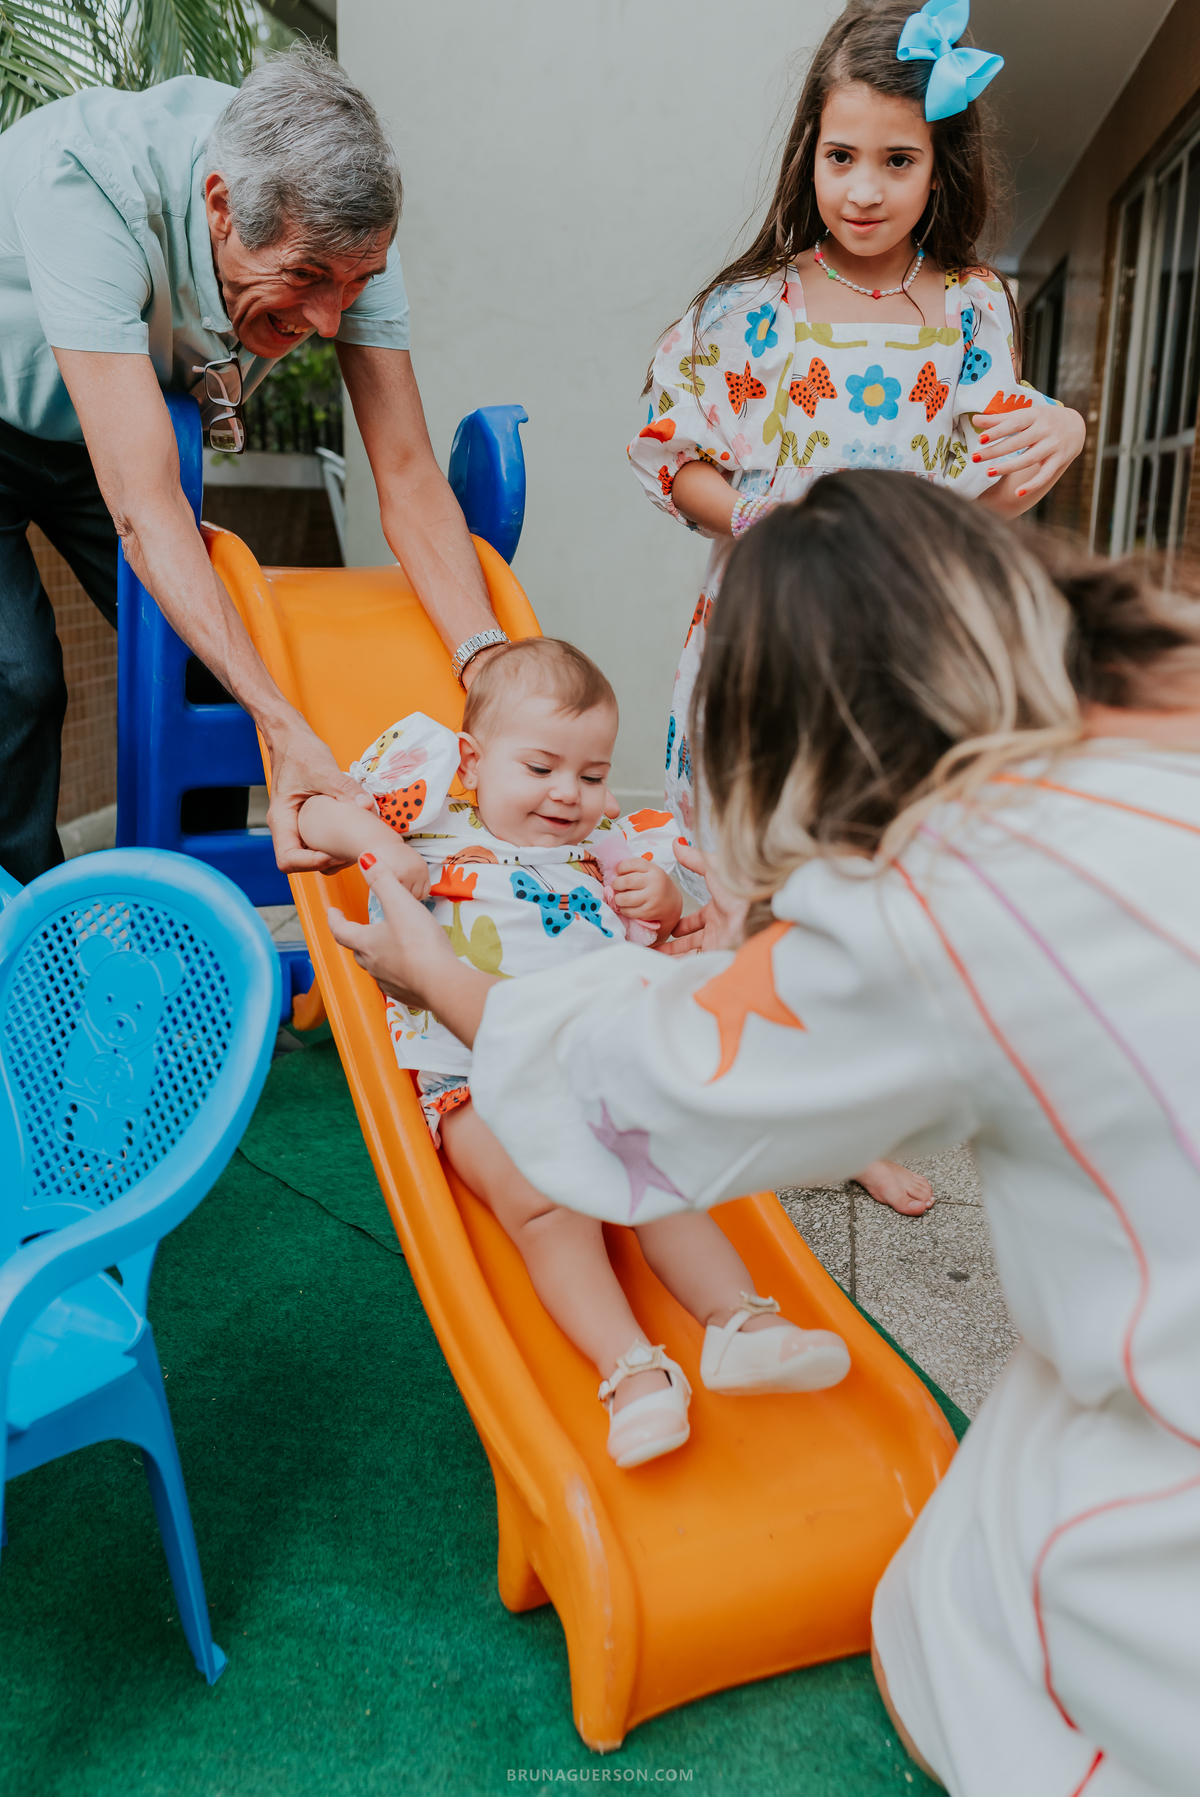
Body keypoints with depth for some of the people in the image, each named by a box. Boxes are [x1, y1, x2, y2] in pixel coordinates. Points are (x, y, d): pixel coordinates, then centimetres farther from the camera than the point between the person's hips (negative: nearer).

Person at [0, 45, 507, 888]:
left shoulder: (337, 226, -27)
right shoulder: (81, 182, -41)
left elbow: (409, 479, -26)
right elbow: (142, 506, -46)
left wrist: (492, 674, -41)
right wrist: (287, 730, -56)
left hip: (119, 422, 4)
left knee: (212, 659, -7)